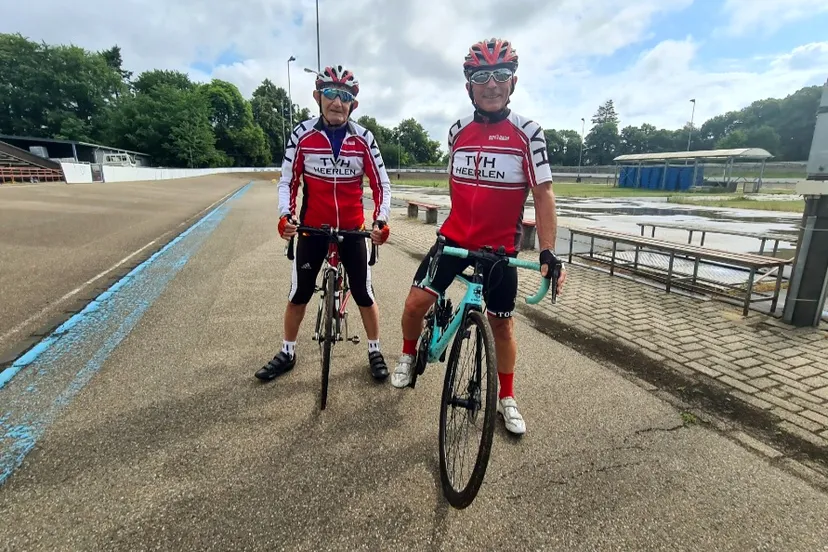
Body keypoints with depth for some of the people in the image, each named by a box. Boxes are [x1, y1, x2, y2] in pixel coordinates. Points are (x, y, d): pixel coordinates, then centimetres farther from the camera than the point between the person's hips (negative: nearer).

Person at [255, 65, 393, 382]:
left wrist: (381, 220, -18)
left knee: (364, 294, 6)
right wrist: (285, 215, -17)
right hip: (312, 228, 1)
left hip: (353, 229, 0)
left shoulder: (363, 138, -7)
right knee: (299, 294, 9)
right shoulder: (302, 135, -7)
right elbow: (287, 181, -1)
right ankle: (287, 353, 30)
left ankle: (374, 352, 26)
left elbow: (381, 184, -3)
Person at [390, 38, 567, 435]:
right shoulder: (458, 131, 2)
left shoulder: (528, 133, -8)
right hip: (454, 238, 3)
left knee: (501, 323, 9)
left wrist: (548, 252, -16)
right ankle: (408, 356, 26)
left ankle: (507, 398, 30)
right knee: (415, 304, -6)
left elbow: (543, 194, -9)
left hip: (500, 247, -2)